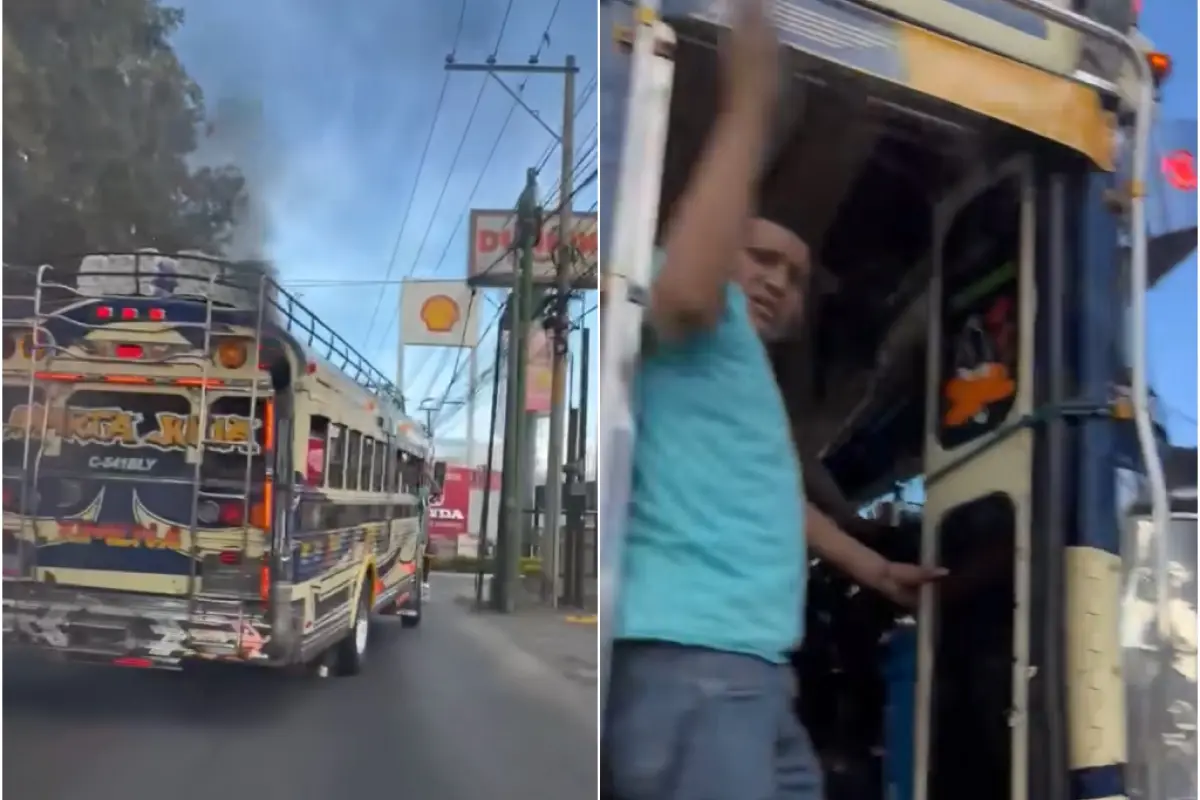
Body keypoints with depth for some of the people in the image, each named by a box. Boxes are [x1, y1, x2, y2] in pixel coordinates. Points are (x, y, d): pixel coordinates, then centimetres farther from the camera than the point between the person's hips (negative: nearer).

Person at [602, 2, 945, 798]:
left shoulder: (749, 371, 30)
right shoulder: (703, 329, 1)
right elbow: (685, 291, -25)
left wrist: (872, 566, 54)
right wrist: (749, 103, -20)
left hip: (751, 669, 11)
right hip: (689, 661, -11)